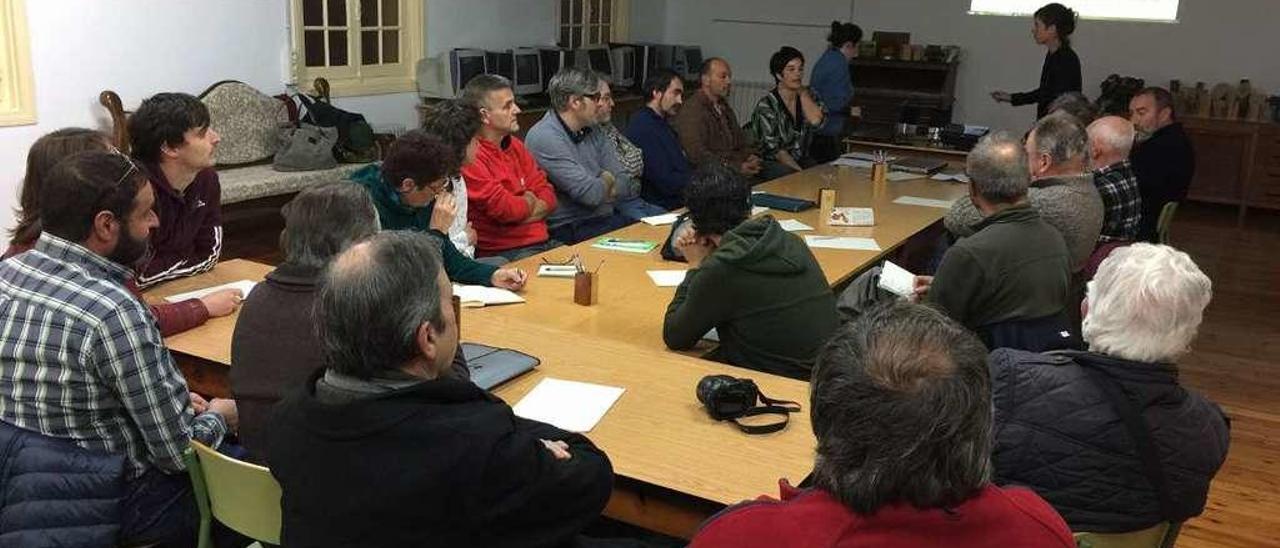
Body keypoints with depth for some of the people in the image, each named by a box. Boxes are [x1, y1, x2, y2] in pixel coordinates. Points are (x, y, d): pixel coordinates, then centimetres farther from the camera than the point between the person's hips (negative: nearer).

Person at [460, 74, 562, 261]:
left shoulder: (514, 145, 15)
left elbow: (548, 196, 11)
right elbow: (505, 209, -18)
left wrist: (519, 209, -9)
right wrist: (529, 201, 4)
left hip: (543, 242, 8)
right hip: (501, 252, -8)